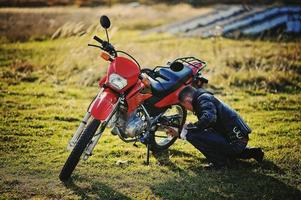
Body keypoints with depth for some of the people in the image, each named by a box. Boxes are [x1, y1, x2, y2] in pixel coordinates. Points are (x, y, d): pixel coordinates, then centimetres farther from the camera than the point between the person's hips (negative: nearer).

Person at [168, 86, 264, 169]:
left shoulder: (203, 99, -9)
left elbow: (209, 118, -30)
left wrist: (188, 128, -17)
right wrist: (178, 133, 35)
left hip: (234, 141, -10)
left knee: (191, 134, -15)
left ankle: (221, 161, -8)